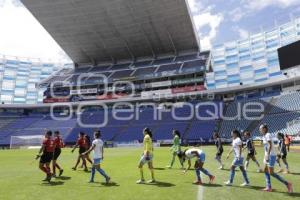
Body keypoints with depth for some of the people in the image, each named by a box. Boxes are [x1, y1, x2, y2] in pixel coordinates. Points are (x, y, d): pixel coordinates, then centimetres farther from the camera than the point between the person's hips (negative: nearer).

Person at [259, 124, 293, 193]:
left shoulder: (268, 135, -15)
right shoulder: (264, 136, 12)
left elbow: (270, 145, -23)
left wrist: (267, 156, -25)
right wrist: (265, 157, 20)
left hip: (271, 156, -10)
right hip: (268, 156, 10)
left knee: (271, 173, -7)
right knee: (266, 171, 10)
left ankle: (287, 184, 1)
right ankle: (269, 187, 15)